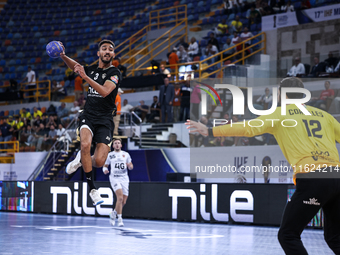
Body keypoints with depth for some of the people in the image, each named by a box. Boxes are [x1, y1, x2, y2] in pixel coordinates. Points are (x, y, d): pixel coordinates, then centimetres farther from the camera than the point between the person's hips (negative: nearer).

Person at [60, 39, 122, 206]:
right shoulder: (91, 69, 9)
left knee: (98, 162, -14)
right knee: (85, 144, -30)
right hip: (88, 116, 3)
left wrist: (85, 77, -29)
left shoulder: (114, 73, -5)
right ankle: (92, 189, -17)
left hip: (105, 120, -2)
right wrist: (63, 56, 7)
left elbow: (105, 91, -22)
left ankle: (81, 159, 24)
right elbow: (75, 66, 27)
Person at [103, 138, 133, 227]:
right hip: (114, 178, -3)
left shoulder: (126, 154, 10)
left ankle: (114, 213, 34)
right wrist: (105, 170, -10)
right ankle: (119, 219, -16)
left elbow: (131, 166, 14)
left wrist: (130, 166, -10)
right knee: (120, 197, -24)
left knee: (123, 201, 5)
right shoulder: (109, 155, 7)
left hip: (124, 179, 3)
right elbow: (105, 166, 13)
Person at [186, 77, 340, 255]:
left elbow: (249, 128, -2)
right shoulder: (323, 115, 20)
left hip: (312, 178, -6)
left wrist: (210, 131, -1)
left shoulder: (280, 113, 8)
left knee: (287, 235, 6)